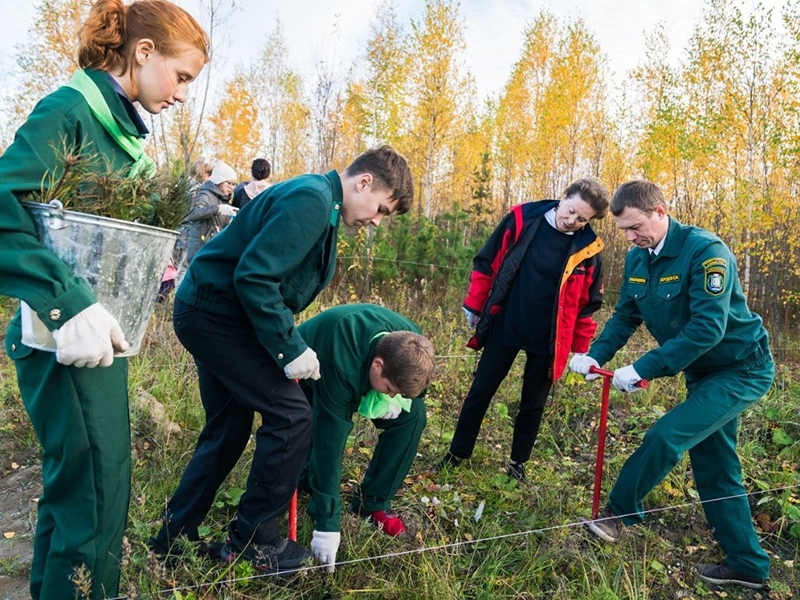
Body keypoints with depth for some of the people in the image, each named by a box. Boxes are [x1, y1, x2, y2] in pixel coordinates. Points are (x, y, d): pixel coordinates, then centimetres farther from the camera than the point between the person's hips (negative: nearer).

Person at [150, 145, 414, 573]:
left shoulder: (318, 204, 13)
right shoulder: (311, 200, -19)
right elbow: (253, 275, -26)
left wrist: (288, 346, 10)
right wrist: (290, 349, -20)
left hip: (207, 312, 10)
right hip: (217, 312, -10)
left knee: (228, 429, 15)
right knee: (290, 415, -8)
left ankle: (174, 537, 29)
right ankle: (253, 542, 7)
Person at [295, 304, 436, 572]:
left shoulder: (409, 346, -28)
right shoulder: (340, 363, -45)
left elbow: (414, 384, -4)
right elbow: (330, 442, -42)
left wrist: (398, 400, -29)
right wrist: (327, 523, -39)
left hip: (361, 376, 4)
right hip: (308, 375, -4)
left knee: (412, 415, -16)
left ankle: (373, 502, -3)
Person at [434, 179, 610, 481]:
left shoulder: (588, 250, -7)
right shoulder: (521, 219, -8)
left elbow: (588, 303, 3)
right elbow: (486, 263, 0)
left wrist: (580, 348, 5)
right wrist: (474, 306, 2)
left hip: (546, 339, 0)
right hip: (504, 328, 0)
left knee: (533, 404, 13)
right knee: (479, 393, 9)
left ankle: (517, 462, 32)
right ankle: (456, 454, 25)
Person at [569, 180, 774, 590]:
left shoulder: (705, 251, -26)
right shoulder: (637, 259, -3)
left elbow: (707, 329, -32)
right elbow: (625, 316, 3)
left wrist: (643, 369, -32)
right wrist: (595, 356, -14)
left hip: (741, 369, -8)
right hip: (703, 371, 8)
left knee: (666, 436, -18)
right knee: (713, 467, 12)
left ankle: (619, 512, 5)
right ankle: (747, 565, 27)